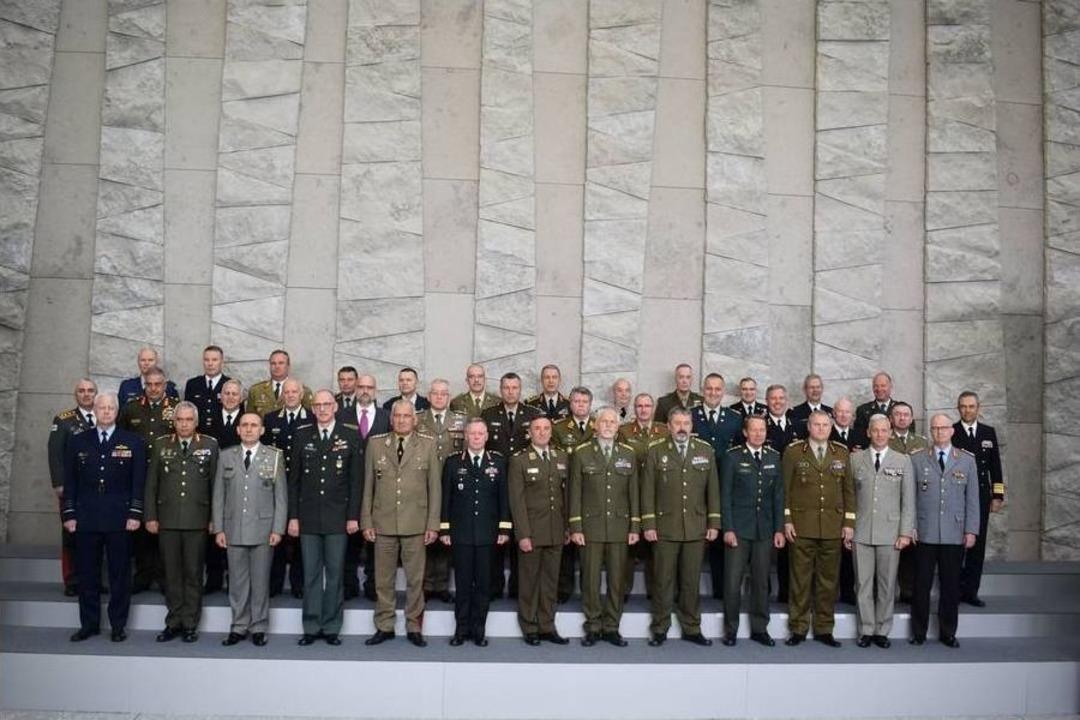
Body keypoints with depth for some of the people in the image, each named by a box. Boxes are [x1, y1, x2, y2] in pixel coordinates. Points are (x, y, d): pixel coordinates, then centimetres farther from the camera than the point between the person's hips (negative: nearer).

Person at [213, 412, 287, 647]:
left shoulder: (274, 456, 2)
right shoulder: (226, 456, 8)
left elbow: (281, 495, 0)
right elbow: (218, 495, 8)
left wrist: (278, 529, -6)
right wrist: (218, 528, 2)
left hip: (263, 529, -2)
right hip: (233, 529, 2)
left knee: (260, 581, 4)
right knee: (237, 581, 6)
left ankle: (259, 628, 14)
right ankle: (238, 627, 17)